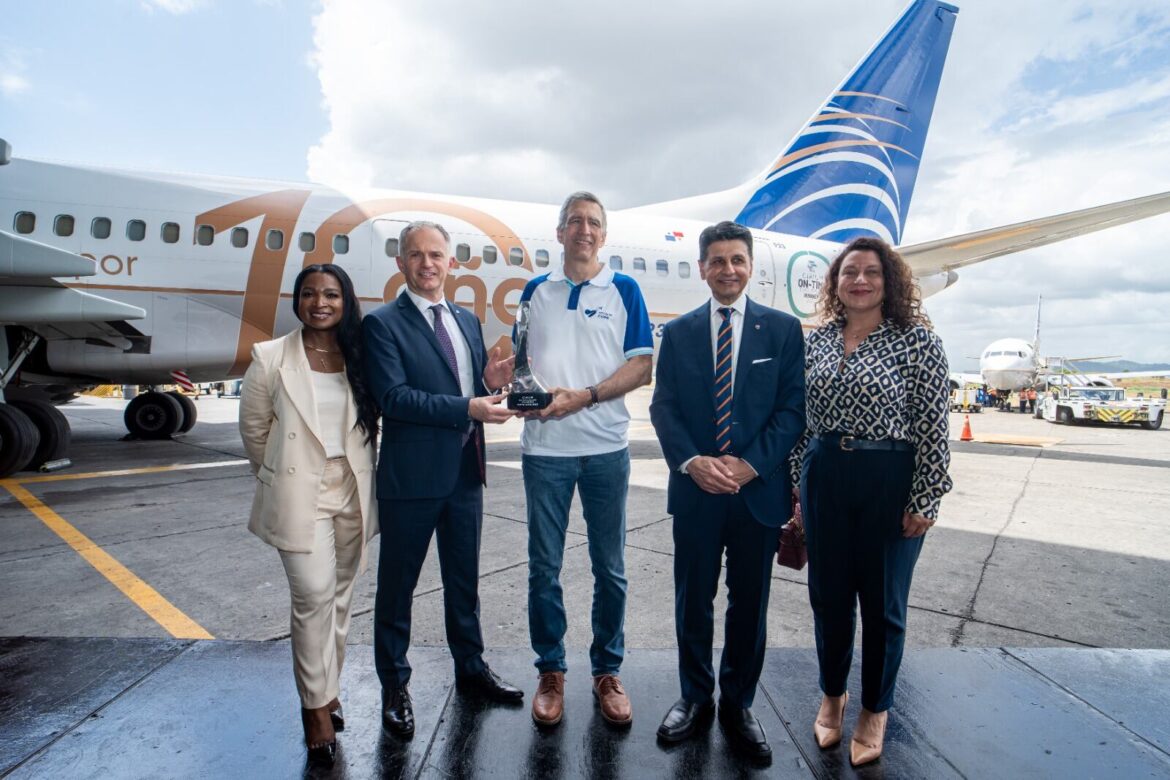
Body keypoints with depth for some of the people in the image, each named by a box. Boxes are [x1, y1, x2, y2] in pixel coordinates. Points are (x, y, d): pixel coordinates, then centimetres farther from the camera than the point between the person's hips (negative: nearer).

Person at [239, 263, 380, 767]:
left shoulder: (360, 356, 1)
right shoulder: (271, 357, -4)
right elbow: (253, 429, 5)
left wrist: (358, 474, 9)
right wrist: (276, 479, 12)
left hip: (352, 492, 3)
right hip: (299, 493, -2)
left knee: (339, 597, 12)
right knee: (313, 595, -7)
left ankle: (325, 688, 31)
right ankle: (317, 703, 13)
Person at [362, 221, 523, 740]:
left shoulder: (467, 320, 11)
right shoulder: (382, 323, -7)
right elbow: (392, 397, -19)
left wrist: (491, 382, -9)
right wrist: (467, 409, -25)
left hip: (465, 472, 6)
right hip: (411, 477, -5)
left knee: (464, 578, 19)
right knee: (398, 583, 10)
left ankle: (470, 668, 38)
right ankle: (394, 686, 30)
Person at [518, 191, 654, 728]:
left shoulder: (624, 290, 5)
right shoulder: (536, 291, 12)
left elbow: (642, 366, -2)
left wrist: (584, 397, -14)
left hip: (606, 446, -1)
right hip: (544, 446, 1)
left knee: (609, 567, 8)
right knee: (544, 566, 7)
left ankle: (607, 672, 26)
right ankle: (550, 672, 24)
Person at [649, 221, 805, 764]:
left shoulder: (783, 329, 2)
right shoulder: (678, 332, 5)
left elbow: (792, 408, -3)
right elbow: (663, 408, 1)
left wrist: (750, 465, -14)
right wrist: (692, 462, -14)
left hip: (758, 490, -1)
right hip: (695, 490, 1)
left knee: (749, 605, 12)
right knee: (692, 602, 12)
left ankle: (738, 705, 32)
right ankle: (695, 698, 33)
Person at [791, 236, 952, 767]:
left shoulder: (918, 339, -7)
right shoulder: (817, 340, 6)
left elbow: (933, 424, -9)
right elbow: (803, 416, 8)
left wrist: (925, 499, -11)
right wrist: (799, 483, 8)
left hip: (891, 482, -3)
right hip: (824, 478, 4)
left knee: (882, 601, 11)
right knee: (828, 594, 14)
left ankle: (874, 711, 34)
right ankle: (831, 695, 38)